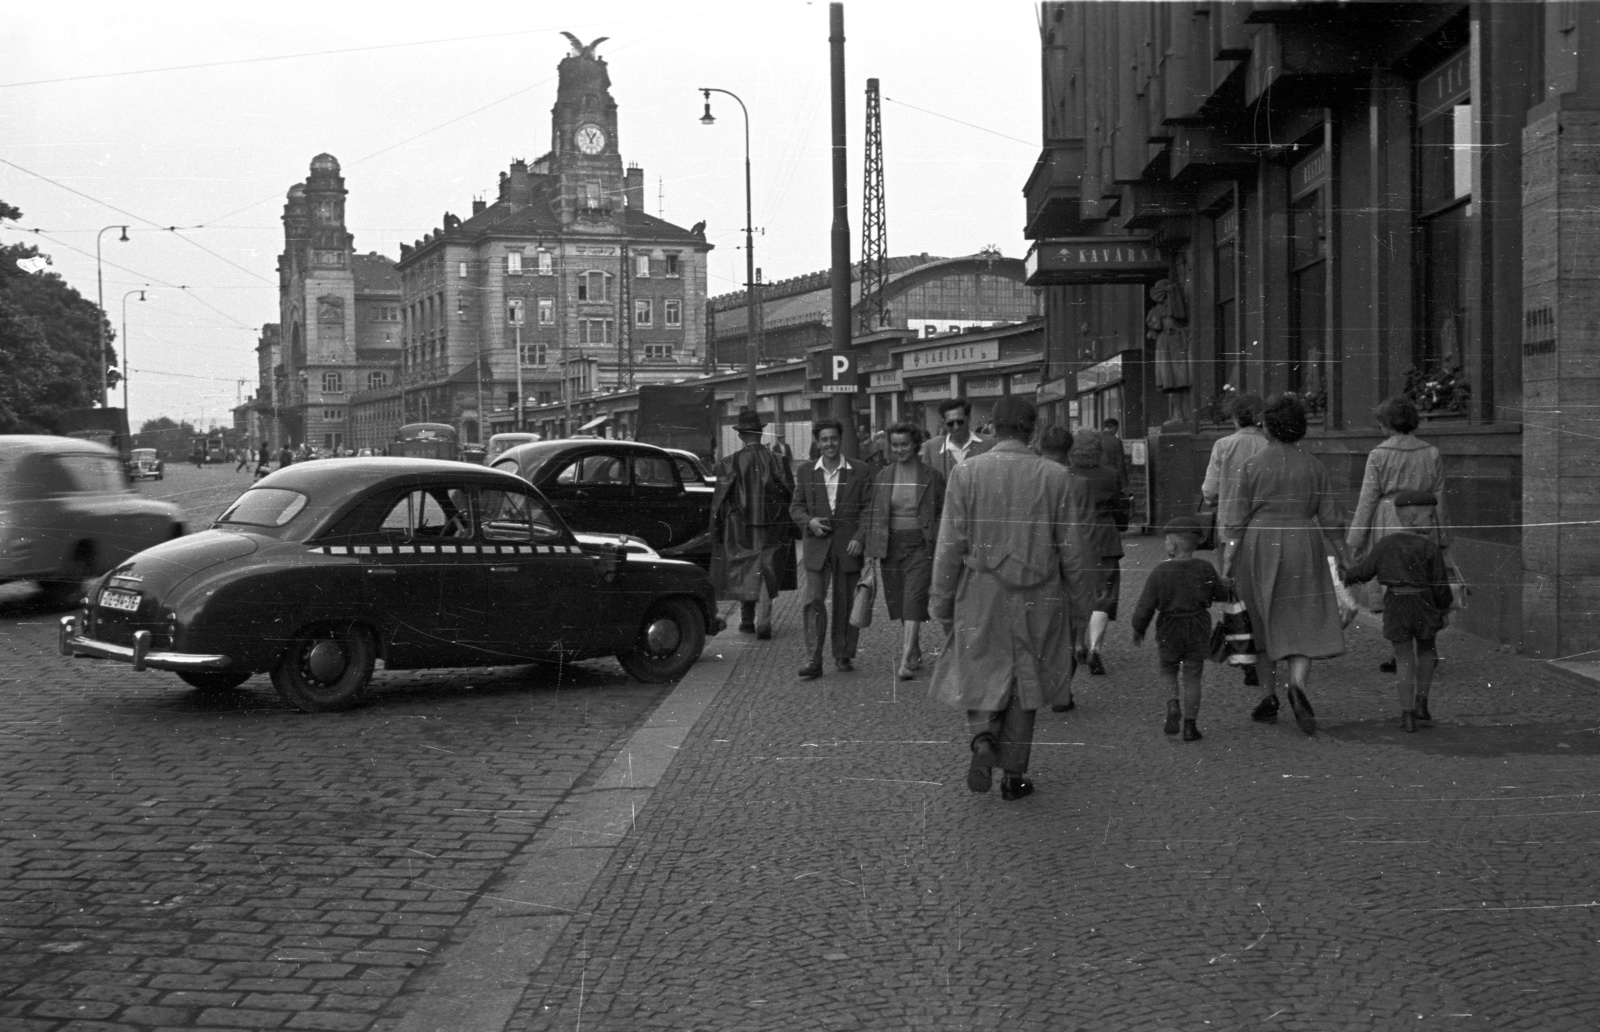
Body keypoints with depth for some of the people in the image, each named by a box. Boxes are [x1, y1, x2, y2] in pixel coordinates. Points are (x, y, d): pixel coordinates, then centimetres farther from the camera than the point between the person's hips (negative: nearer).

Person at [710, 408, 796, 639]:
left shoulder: (729, 464, -7)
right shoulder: (778, 463, -3)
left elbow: (719, 502, -4)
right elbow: (791, 499, 0)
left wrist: (716, 534, 4)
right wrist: (789, 533, 9)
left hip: (739, 532, 0)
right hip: (771, 533, 0)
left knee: (742, 574, 15)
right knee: (766, 576, 5)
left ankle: (747, 620, 24)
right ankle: (763, 622, -4)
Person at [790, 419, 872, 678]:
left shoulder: (860, 472, 3)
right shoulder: (806, 472, 8)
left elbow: (869, 509, 2)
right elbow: (796, 507, 11)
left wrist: (860, 537, -11)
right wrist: (809, 522, -9)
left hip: (848, 547, 0)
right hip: (817, 546, 0)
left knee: (846, 604, 7)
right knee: (814, 601, -9)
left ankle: (844, 655, 20)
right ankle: (813, 661, -9)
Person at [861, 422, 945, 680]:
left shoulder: (931, 476, -1)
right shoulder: (882, 477, 7)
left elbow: (943, 512, 5)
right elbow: (873, 514, 10)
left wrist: (935, 540, -5)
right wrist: (872, 550, 4)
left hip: (920, 545, -4)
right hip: (891, 546, 4)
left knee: (914, 601, -13)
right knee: (899, 602, 11)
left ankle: (906, 661, -20)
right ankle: (916, 654, 28)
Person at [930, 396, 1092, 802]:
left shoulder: (966, 472, -7)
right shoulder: (1055, 476, -7)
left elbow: (950, 545, -6)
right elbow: (1072, 549, -3)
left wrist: (941, 601, 3)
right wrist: (1079, 600, 10)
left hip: (980, 597, 0)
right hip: (1037, 600, 0)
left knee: (982, 677, 16)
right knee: (1024, 683, 12)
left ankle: (983, 739, -10)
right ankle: (1014, 775, 17)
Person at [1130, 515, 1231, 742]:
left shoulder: (1160, 572, -16)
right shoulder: (1205, 569, -9)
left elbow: (1145, 606, -11)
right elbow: (1222, 594, 7)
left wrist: (1138, 629, 5)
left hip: (1169, 632, -1)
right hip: (1199, 630, 1)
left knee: (1167, 671, 20)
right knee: (1192, 677, 10)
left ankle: (1173, 704, -4)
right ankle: (1190, 725, 7)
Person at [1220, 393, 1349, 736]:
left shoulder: (1253, 466, -2)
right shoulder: (1314, 466, 3)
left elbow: (1237, 521, -4)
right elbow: (1331, 519, 4)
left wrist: (1227, 564, -1)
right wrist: (1344, 561, 11)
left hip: (1259, 546, 0)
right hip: (1302, 547, 0)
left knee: (1262, 624, 13)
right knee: (1305, 623, 2)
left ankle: (1269, 699, 18)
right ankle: (1297, 686, -23)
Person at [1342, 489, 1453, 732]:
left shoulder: (1385, 544, 0)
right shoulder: (1430, 548, -9)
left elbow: (1363, 571, 5)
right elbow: (1440, 583, -5)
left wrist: (1346, 576, 25)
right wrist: (1444, 607, 11)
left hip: (1396, 606, 2)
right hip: (1424, 604, -2)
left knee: (1404, 657, 7)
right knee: (1426, 650, 21)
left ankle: (1407, 712, 3)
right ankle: (1421, 700, 13)